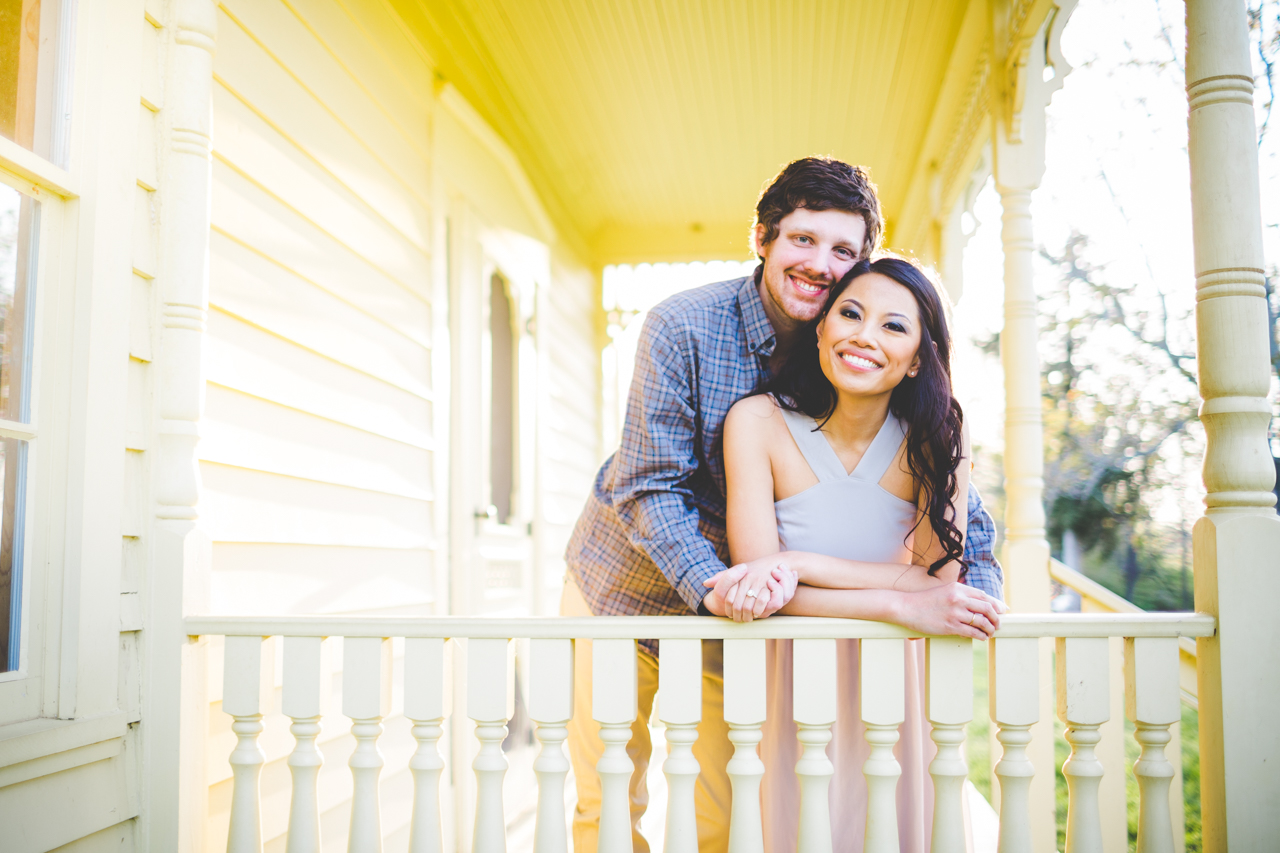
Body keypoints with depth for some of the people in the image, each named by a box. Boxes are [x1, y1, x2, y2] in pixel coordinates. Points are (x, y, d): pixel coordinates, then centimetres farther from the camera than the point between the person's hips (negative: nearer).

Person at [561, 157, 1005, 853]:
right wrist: (711, 587, -35)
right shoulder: (682, 327, -19)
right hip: (621, 587, -2)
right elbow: (650, 485, -22)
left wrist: (976, 582, -19)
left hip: (729, 612, 2)